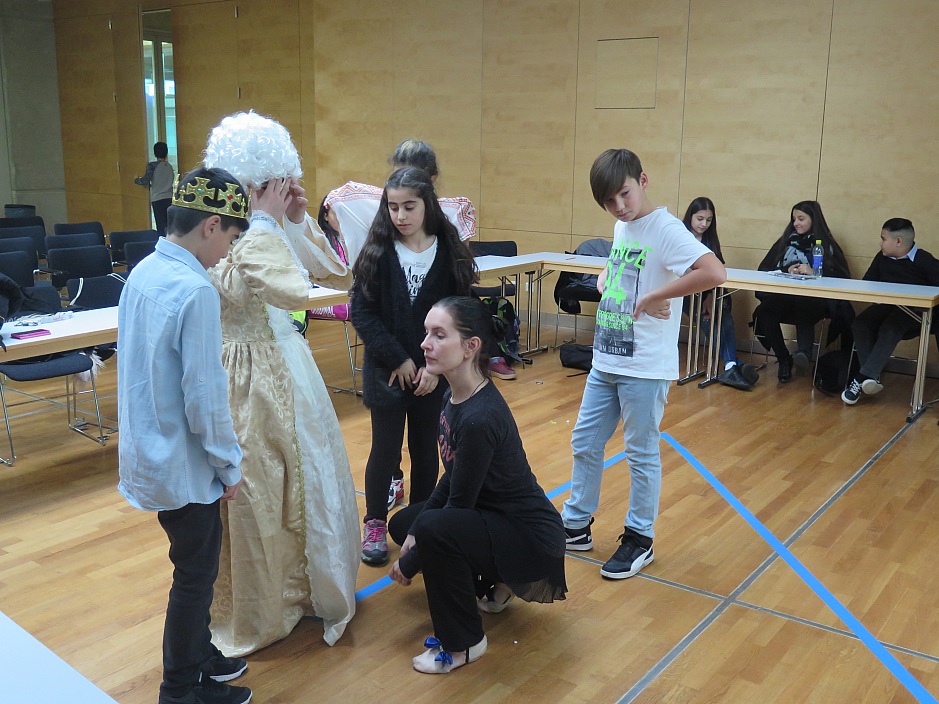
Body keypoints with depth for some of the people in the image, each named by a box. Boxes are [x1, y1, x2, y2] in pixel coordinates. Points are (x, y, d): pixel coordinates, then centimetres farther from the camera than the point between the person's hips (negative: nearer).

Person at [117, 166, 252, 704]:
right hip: (182, 462, -9)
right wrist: (229, 464, -10)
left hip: (150, 451, 9)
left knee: (201, 558, 24)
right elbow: (205, 396, -23)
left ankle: (201, 655, 42)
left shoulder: (143, 273, 3)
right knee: (195, 573, 9)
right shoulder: (195, 290, -25)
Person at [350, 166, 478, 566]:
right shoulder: (378, 252, -6)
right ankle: (375, 526, 24)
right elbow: (362, 313, -9)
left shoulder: (449, 253, -4)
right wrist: (398, 360, -13)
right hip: (386, 371, -1)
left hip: (433, 374, 1)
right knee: (385, 450, 7)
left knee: (425, 450, 12)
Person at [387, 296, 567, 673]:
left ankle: (463, 643, -8)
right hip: (494, 513, 10)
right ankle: (495, 584, 21)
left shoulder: (480, 419, -31)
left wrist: (408, 564, -12)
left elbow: (459, 502, -23)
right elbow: (451, 479, 7)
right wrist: (413, 533, 0)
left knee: (435, 528, -31)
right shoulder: (454, 397, -3)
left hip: (532, 541, -10)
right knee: (402, 523, 15)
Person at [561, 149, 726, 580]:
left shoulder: (665, 229, -17)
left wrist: (652, 297, -25)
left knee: (641, 453, 6)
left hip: (645, 366, -8)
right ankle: (576, 525, 31)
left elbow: (715, 273, -30)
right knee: (584, 443, 15)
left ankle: (640, 540, 23)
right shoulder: (621, 227, 9)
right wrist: (604, 282, 5)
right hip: (606, 360, 8)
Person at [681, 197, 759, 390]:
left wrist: (712, 295, -14)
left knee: (723, 312, -26)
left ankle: (730, 366, -38)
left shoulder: (710, 239, 16)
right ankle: (732, 364, -33)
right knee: (708, 316, -29)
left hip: (708, 292, 4)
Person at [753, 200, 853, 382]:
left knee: (803, 308, -41)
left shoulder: (827, 245, 14)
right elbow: (764, 269, 15)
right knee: (764, 311, -31)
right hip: (783, 297, 3)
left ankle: (804, 352, -63)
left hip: (814, 300, -3)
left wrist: (814, 272, -11)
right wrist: (786, 271, -4)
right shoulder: (785, 242, 24)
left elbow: (843, 276, 2)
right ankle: (784, 359, -15)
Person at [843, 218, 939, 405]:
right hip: (886, 306, 5)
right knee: (860, 323, -24)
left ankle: (863, 377, -41)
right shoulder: (882, 258, 11)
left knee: (890, 328, -35)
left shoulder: (923, 260, -6)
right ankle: (872, 377, -34)